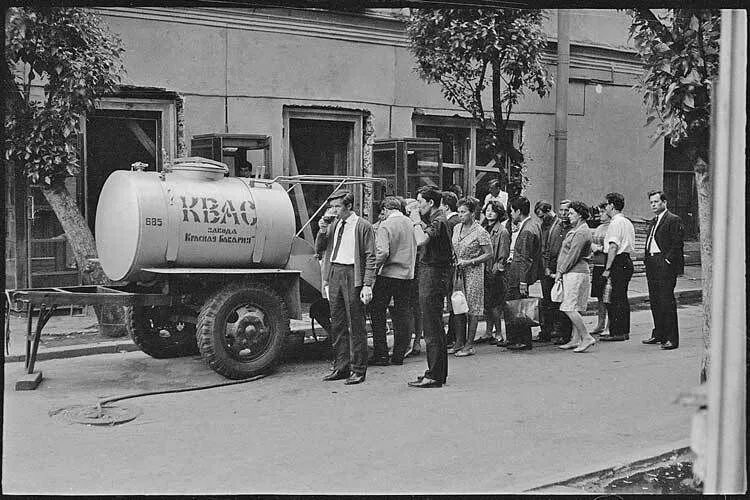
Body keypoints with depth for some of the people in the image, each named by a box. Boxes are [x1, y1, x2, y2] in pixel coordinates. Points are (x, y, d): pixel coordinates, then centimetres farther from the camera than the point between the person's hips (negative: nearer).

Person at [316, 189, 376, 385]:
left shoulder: (363, 226, -5)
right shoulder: (334, 225, 13)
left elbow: (370, 258, -8)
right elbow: (319, 249, 17)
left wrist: (367, 285, -14)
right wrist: (322, 231, -2)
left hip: (353, 275, -6)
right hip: (334, 275, 7)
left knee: (356, 325, -2)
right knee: (337, 324, 11)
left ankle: (358, 370, 6)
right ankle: (341, 367, 21)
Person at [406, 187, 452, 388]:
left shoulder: (438, 221, -16)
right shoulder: (436, 219, 16)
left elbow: (421, 240, -29)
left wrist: (417, 221, -14)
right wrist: (418, 220, 10)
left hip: (433, 273, -11)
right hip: (430, 272, 11)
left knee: (432, 327, -8)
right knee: (435, 326, 15)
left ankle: (434, 376, -5)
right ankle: (438, 372, 23)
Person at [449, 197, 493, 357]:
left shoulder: (480, 232, -10)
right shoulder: (456, 228, 9)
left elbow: (489, 254, -9)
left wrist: (469, 262, -16)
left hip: (473, 272, -6)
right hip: (458, 272, 6)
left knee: (472, 308, -2)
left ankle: (469, 345, 3)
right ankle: (459, 342, 15)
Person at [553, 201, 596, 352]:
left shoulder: (582, 232, -14)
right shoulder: (575, 230, 18)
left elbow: (573, 255, -17)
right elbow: (567, 253, 18)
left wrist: (560, 271, -12)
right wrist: (560, 271, 10)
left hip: (576, 273, -10)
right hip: (571, 273, 10)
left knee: (569, 308, -13)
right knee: (572, 309, 10)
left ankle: (587, 337, -11)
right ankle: (575, 339, 13)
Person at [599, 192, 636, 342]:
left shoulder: (616, 223, -13)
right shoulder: (628, 222, 16)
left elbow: (614, 247, -19)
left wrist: (607, 269, -19)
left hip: (617, 263, -10)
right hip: (627, 261, 10)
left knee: (614, 299, -6)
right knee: (622, 298, 14)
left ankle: (617, 332, -5)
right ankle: (624, 331, 19)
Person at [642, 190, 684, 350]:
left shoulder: (673, 220, -7)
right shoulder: (654, 221, 20)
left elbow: (678, 243, -13)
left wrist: (667, 260, -16)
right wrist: (648, 262, 12)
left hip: (665, 265, -9)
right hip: (652, 265, 9)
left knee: (667, 301, -8)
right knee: (654, 301, 12)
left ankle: (672, 338, -4)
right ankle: (659, 334, 22)